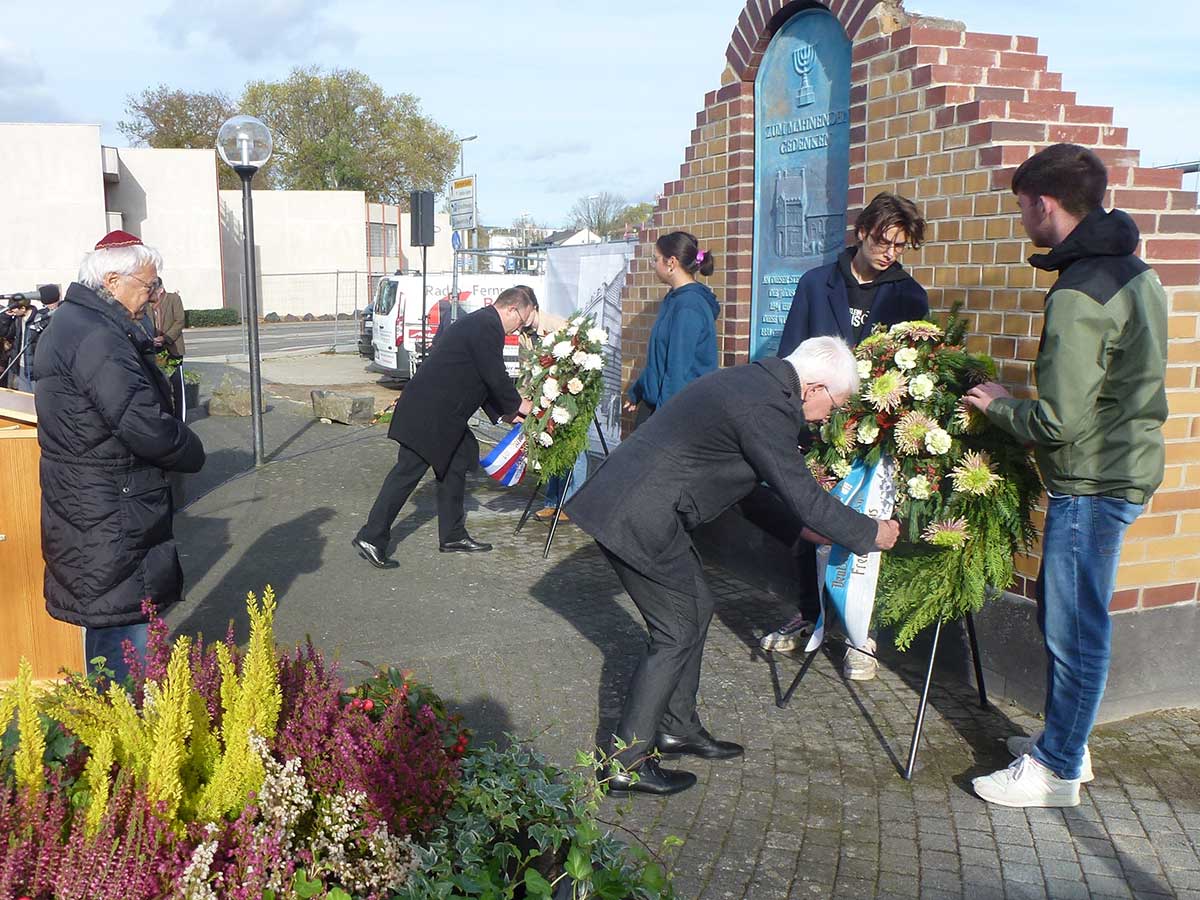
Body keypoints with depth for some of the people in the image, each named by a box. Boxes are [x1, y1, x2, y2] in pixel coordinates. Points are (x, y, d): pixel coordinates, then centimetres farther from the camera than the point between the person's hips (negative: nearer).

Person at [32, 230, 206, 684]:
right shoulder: (98, 337, -21)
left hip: (84, 507, 11)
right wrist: (192, 453, -10)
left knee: (107, 622, 21)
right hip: (110, 523, -11)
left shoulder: (68, 324, 15)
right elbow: (144, 426, -26)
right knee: (128, 633, -5)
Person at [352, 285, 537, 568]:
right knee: (407, 471, -7)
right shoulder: (488, 327, -15)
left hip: (439, 413, 11)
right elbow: (496, 377, -14)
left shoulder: (477, 322, 18)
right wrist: (517, 404, 3)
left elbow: (480, 380, 23)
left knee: (456, 465, 16)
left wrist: (502, 413, 20)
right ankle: (371, 539, -1)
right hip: (429, 414, -11)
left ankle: (452, 536, 25)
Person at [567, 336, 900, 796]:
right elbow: (804, 499, -14)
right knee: (677, 633, 0)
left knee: (696, 607, 18)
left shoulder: (753, 379, 12)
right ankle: (628, 762, 9)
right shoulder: (767, 406, -19)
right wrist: (872, 534, -1)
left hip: (624, 497, 10)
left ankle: (678, 727, 31)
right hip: (641, 518, -10)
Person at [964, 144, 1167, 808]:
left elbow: (1059, 421, -23)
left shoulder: (1079, 295, -22)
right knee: (1064, 617, 20)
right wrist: (1015, 405, 15)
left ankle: (1057, 770, 16)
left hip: (1091, 484, -10)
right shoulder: (1133, 272, 11)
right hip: (1126, 466, 10)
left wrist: (998, 407, -5)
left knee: (1074, 629, 2)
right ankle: (1065, 742, 33)